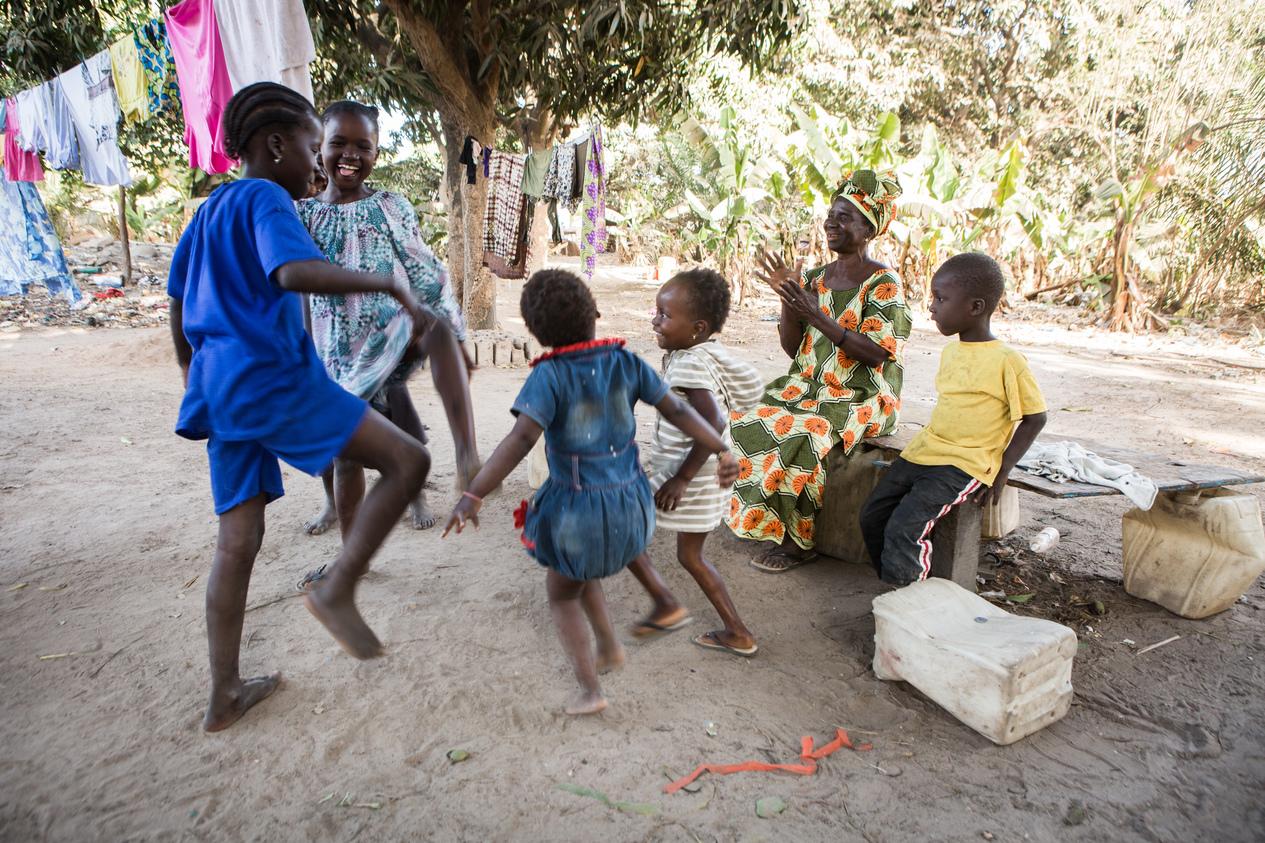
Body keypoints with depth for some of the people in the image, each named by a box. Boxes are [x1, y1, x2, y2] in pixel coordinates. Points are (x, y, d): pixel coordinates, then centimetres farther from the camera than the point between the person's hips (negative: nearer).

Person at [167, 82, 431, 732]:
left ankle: (223, 697, 21)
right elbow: (295, 272, -27)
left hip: (220, 387, 10)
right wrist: (391, 285, -23)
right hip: (273, 378, -9)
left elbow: (178, 298, 29)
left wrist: (193, 371, 41)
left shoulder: (209, 208, 22)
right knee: (408, 460, -9)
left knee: (238, 537, 13)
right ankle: (338, 590, -6)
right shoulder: (265, 198, -6)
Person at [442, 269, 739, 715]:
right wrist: (722, 450, 6)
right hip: (629, 502, 5)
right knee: (581, 573, 33)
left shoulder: (549, 376, -17)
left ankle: (590, 690, 19)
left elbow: (522, 438, -28)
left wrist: (473, 494, -28)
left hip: (577, 507, -5)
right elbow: (677, 410, -2)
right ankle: (610, 648, 36)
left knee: (561, 595, 20)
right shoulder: (626, 363, -5)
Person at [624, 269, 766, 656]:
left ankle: (667, 605, 9)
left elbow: (713, 422, -34)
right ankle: (737, 633, 29)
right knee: (690, 555, 22)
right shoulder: (712, 353, 5)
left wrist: (681, 478, -28)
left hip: (689, 480, -10)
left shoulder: (689, 365, -23)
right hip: (706, 478, 10)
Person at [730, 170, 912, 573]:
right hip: (807, 387, 6)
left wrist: (818, 317, -24)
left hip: (860, 399, -6)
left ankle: (800, 540, -14)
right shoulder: (815, 278, 10)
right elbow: (792, 348, 8)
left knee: (798, 436, -31)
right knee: (747, 422, -17)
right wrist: (787, 298, -7)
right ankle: (764, 519, -3)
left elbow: (876, 354, -17)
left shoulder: (883, 282, -7)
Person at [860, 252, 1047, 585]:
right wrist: (925, 444, 13)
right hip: (924, 452, 8)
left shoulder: (1006, 361, -11)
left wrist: (1001, 471, -9)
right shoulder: (950, 351, 11)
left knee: (904, 528, -22)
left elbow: (1035, 417, -6)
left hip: (964, 464, -8)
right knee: (873, 515, -1)